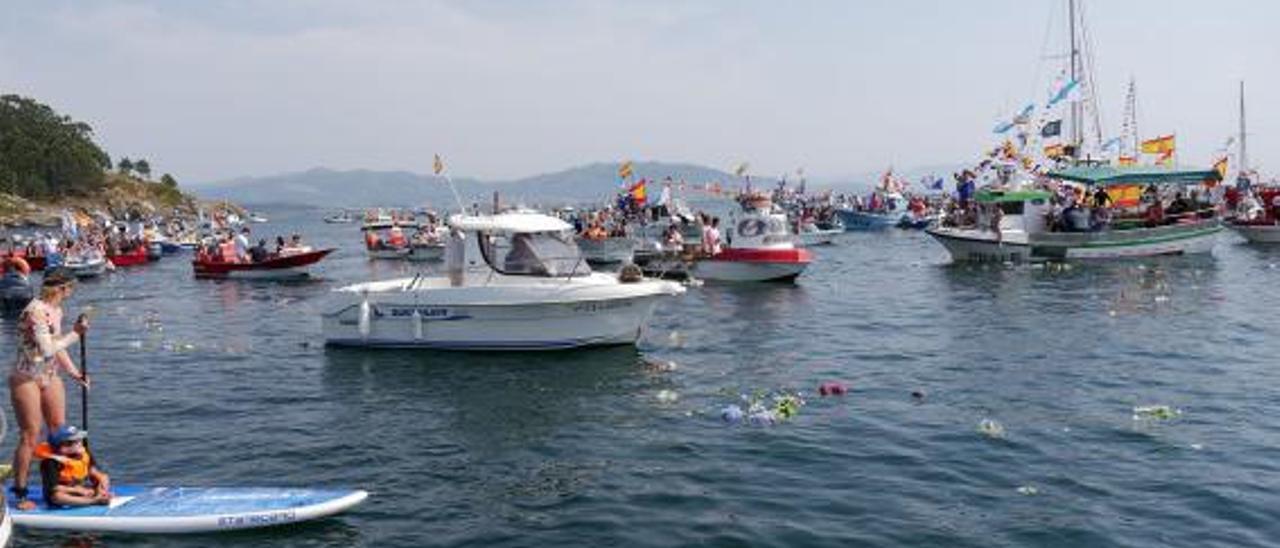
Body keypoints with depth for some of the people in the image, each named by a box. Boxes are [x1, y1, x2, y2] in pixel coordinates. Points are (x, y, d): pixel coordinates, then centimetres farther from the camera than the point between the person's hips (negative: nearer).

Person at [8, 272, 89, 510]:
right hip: (26, 379, -8)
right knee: (30, 437, -3)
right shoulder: (35, 311, -21)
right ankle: (20, 494, 8)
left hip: (50, 377, 9)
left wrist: (75, 373, 13)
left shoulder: (56, 310, 6)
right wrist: (75, 334, -21)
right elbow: (47, 350, -26)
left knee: (59, 431, 10)